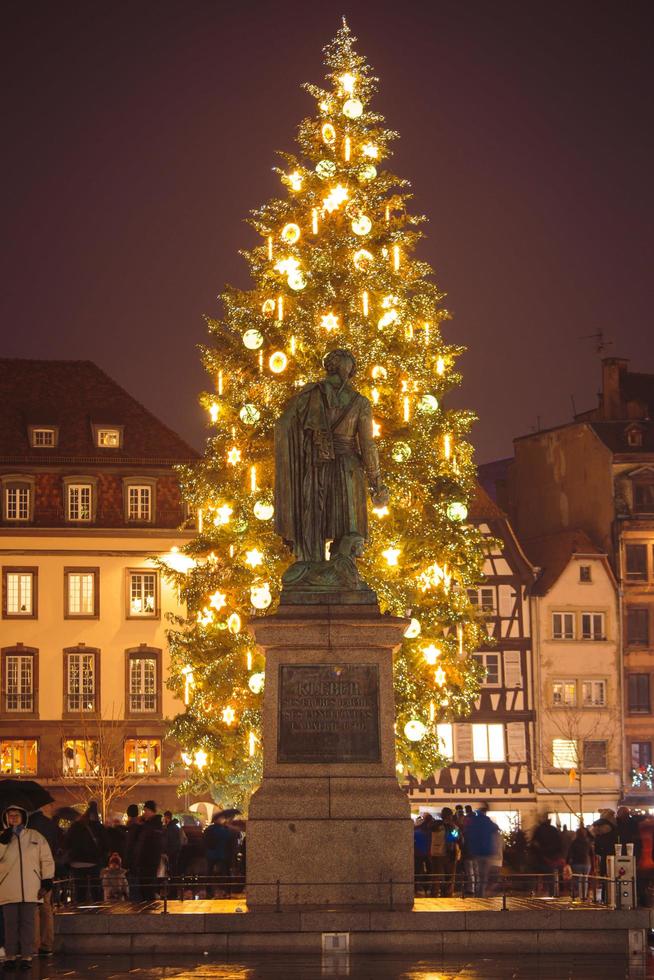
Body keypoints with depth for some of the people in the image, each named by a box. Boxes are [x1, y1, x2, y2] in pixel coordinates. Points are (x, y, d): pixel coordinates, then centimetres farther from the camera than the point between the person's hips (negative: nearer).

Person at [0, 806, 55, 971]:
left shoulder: (35, 837, 9)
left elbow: (47, 860, 8)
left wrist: (47, 882, 1)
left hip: (30, 889, 0)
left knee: (27, 923, 0)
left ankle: (26, 956, 2)